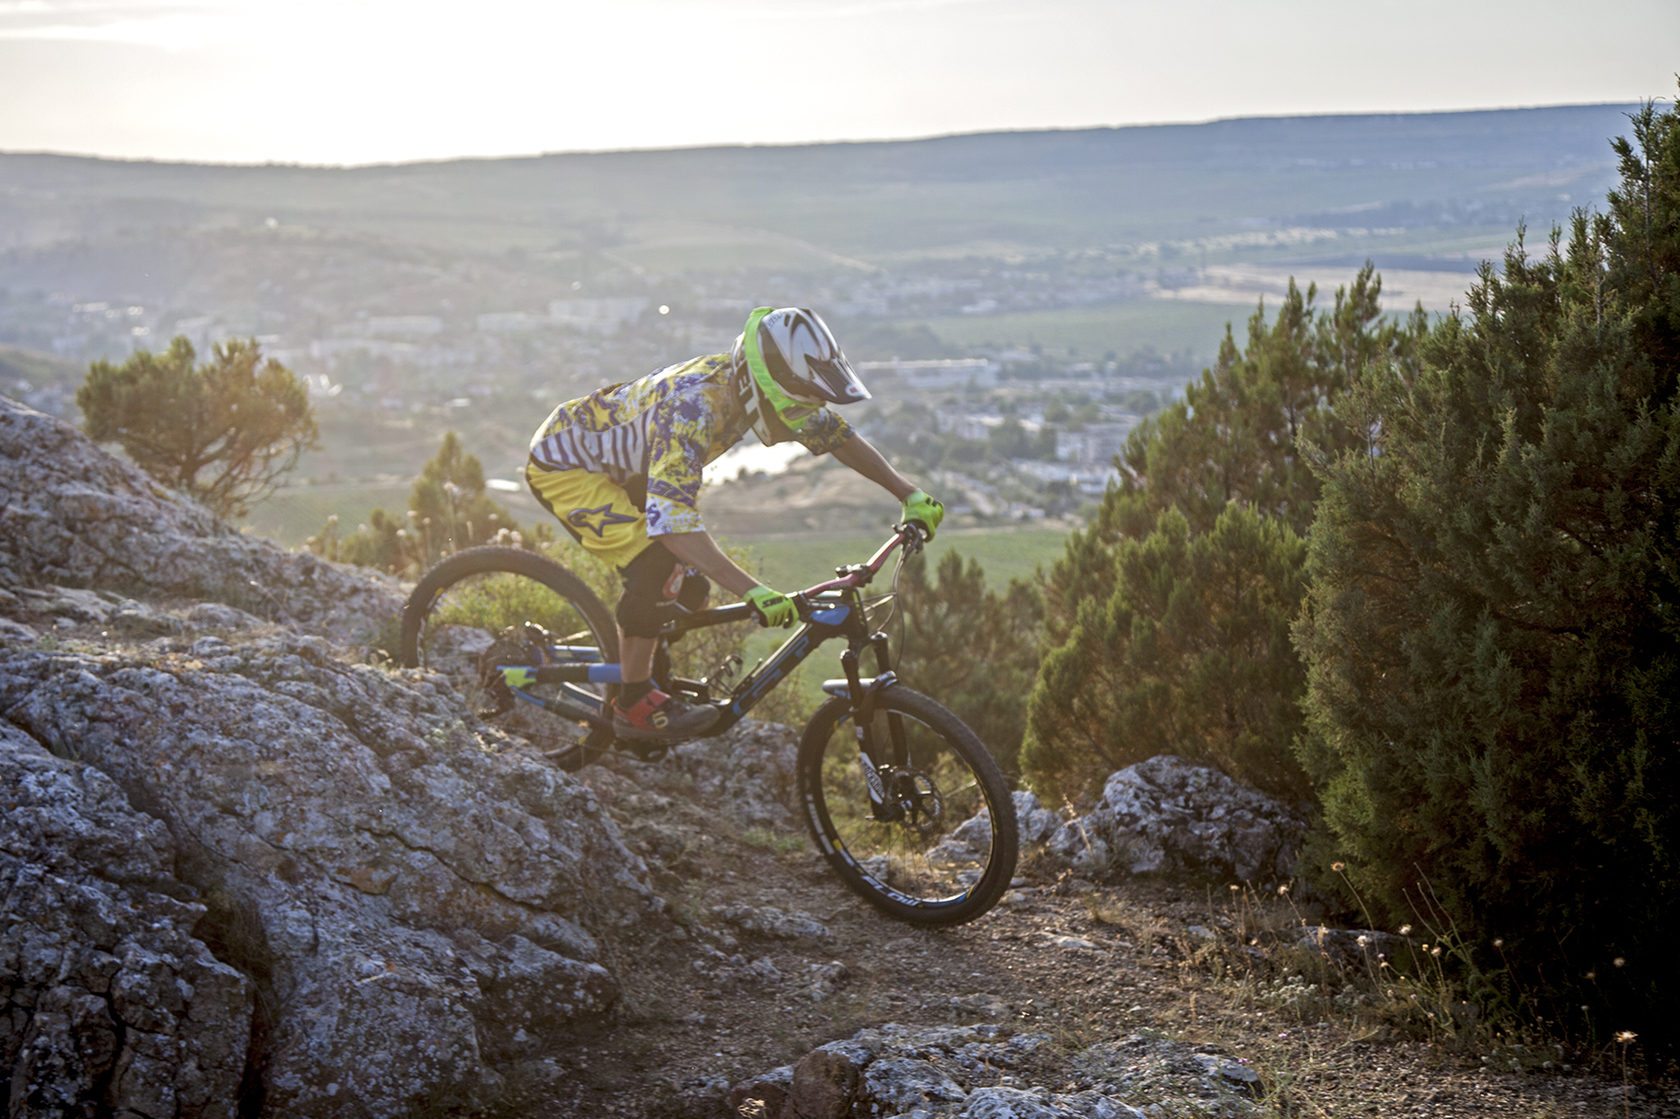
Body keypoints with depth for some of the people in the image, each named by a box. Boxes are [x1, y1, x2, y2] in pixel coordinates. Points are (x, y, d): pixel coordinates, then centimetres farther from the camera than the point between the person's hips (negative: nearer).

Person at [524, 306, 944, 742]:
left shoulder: (751, 386, -15)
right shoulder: (692, 407, -39)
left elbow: (840, 436, 1)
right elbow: (671, 520, -48)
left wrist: (911, 494, -2)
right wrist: (753, 592, -54)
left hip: (619, 465, 8)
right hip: (562, 465, -8)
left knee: (690, 589, 3)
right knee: (657, 565, -25)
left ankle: (634, 663, 26)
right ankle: (633, 704, -11)